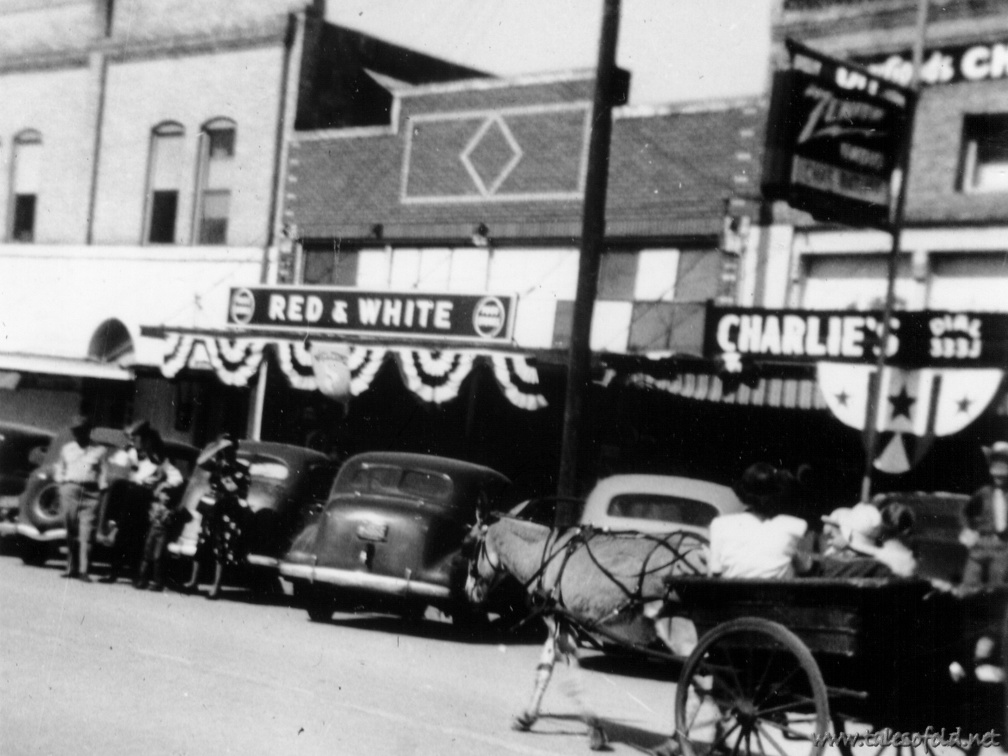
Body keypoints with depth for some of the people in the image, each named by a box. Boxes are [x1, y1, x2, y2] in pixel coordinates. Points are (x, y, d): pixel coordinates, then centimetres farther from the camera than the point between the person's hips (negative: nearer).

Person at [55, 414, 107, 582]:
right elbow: (59, 469, 22)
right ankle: (72, 568, 9)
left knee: (87, 533, -9)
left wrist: (102, 489, -5)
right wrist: (62, 483, 6)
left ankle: (84, 570, -11)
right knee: (71, 532, 3)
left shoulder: (99, 450, 8)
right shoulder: (67, 448, 16)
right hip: (69, 490, 3)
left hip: (90, 492, -2)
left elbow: (104, 473, 6)